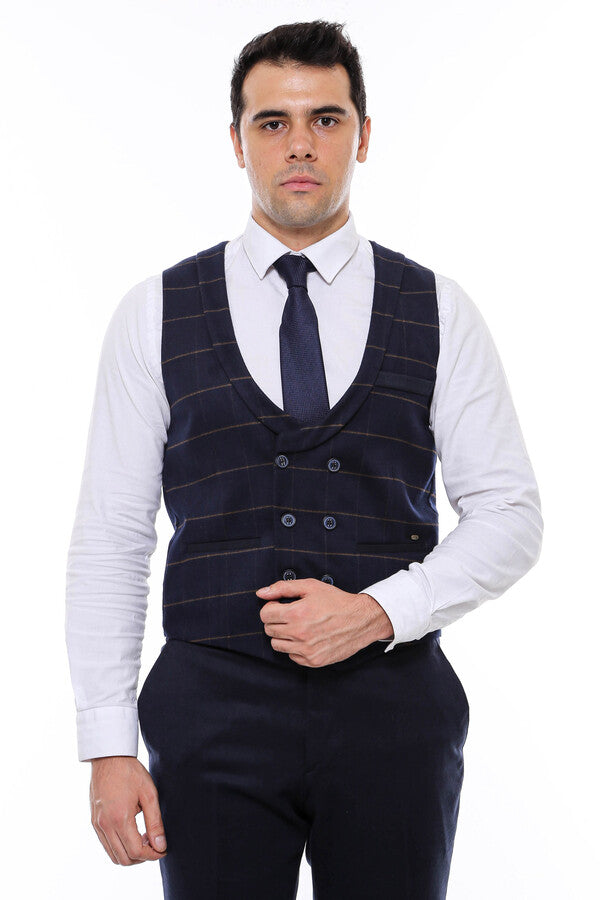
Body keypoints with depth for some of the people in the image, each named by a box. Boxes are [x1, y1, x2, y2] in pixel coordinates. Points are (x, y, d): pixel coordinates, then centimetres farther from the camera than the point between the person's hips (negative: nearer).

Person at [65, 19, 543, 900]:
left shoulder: (439, 312, 4)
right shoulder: (154, 316, 3)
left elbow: (509, 513, 4)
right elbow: (110, 539, 1)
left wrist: (379, 612, -12)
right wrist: (109, 745, -5)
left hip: (393, 708, 1)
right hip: (215, 710, 0)